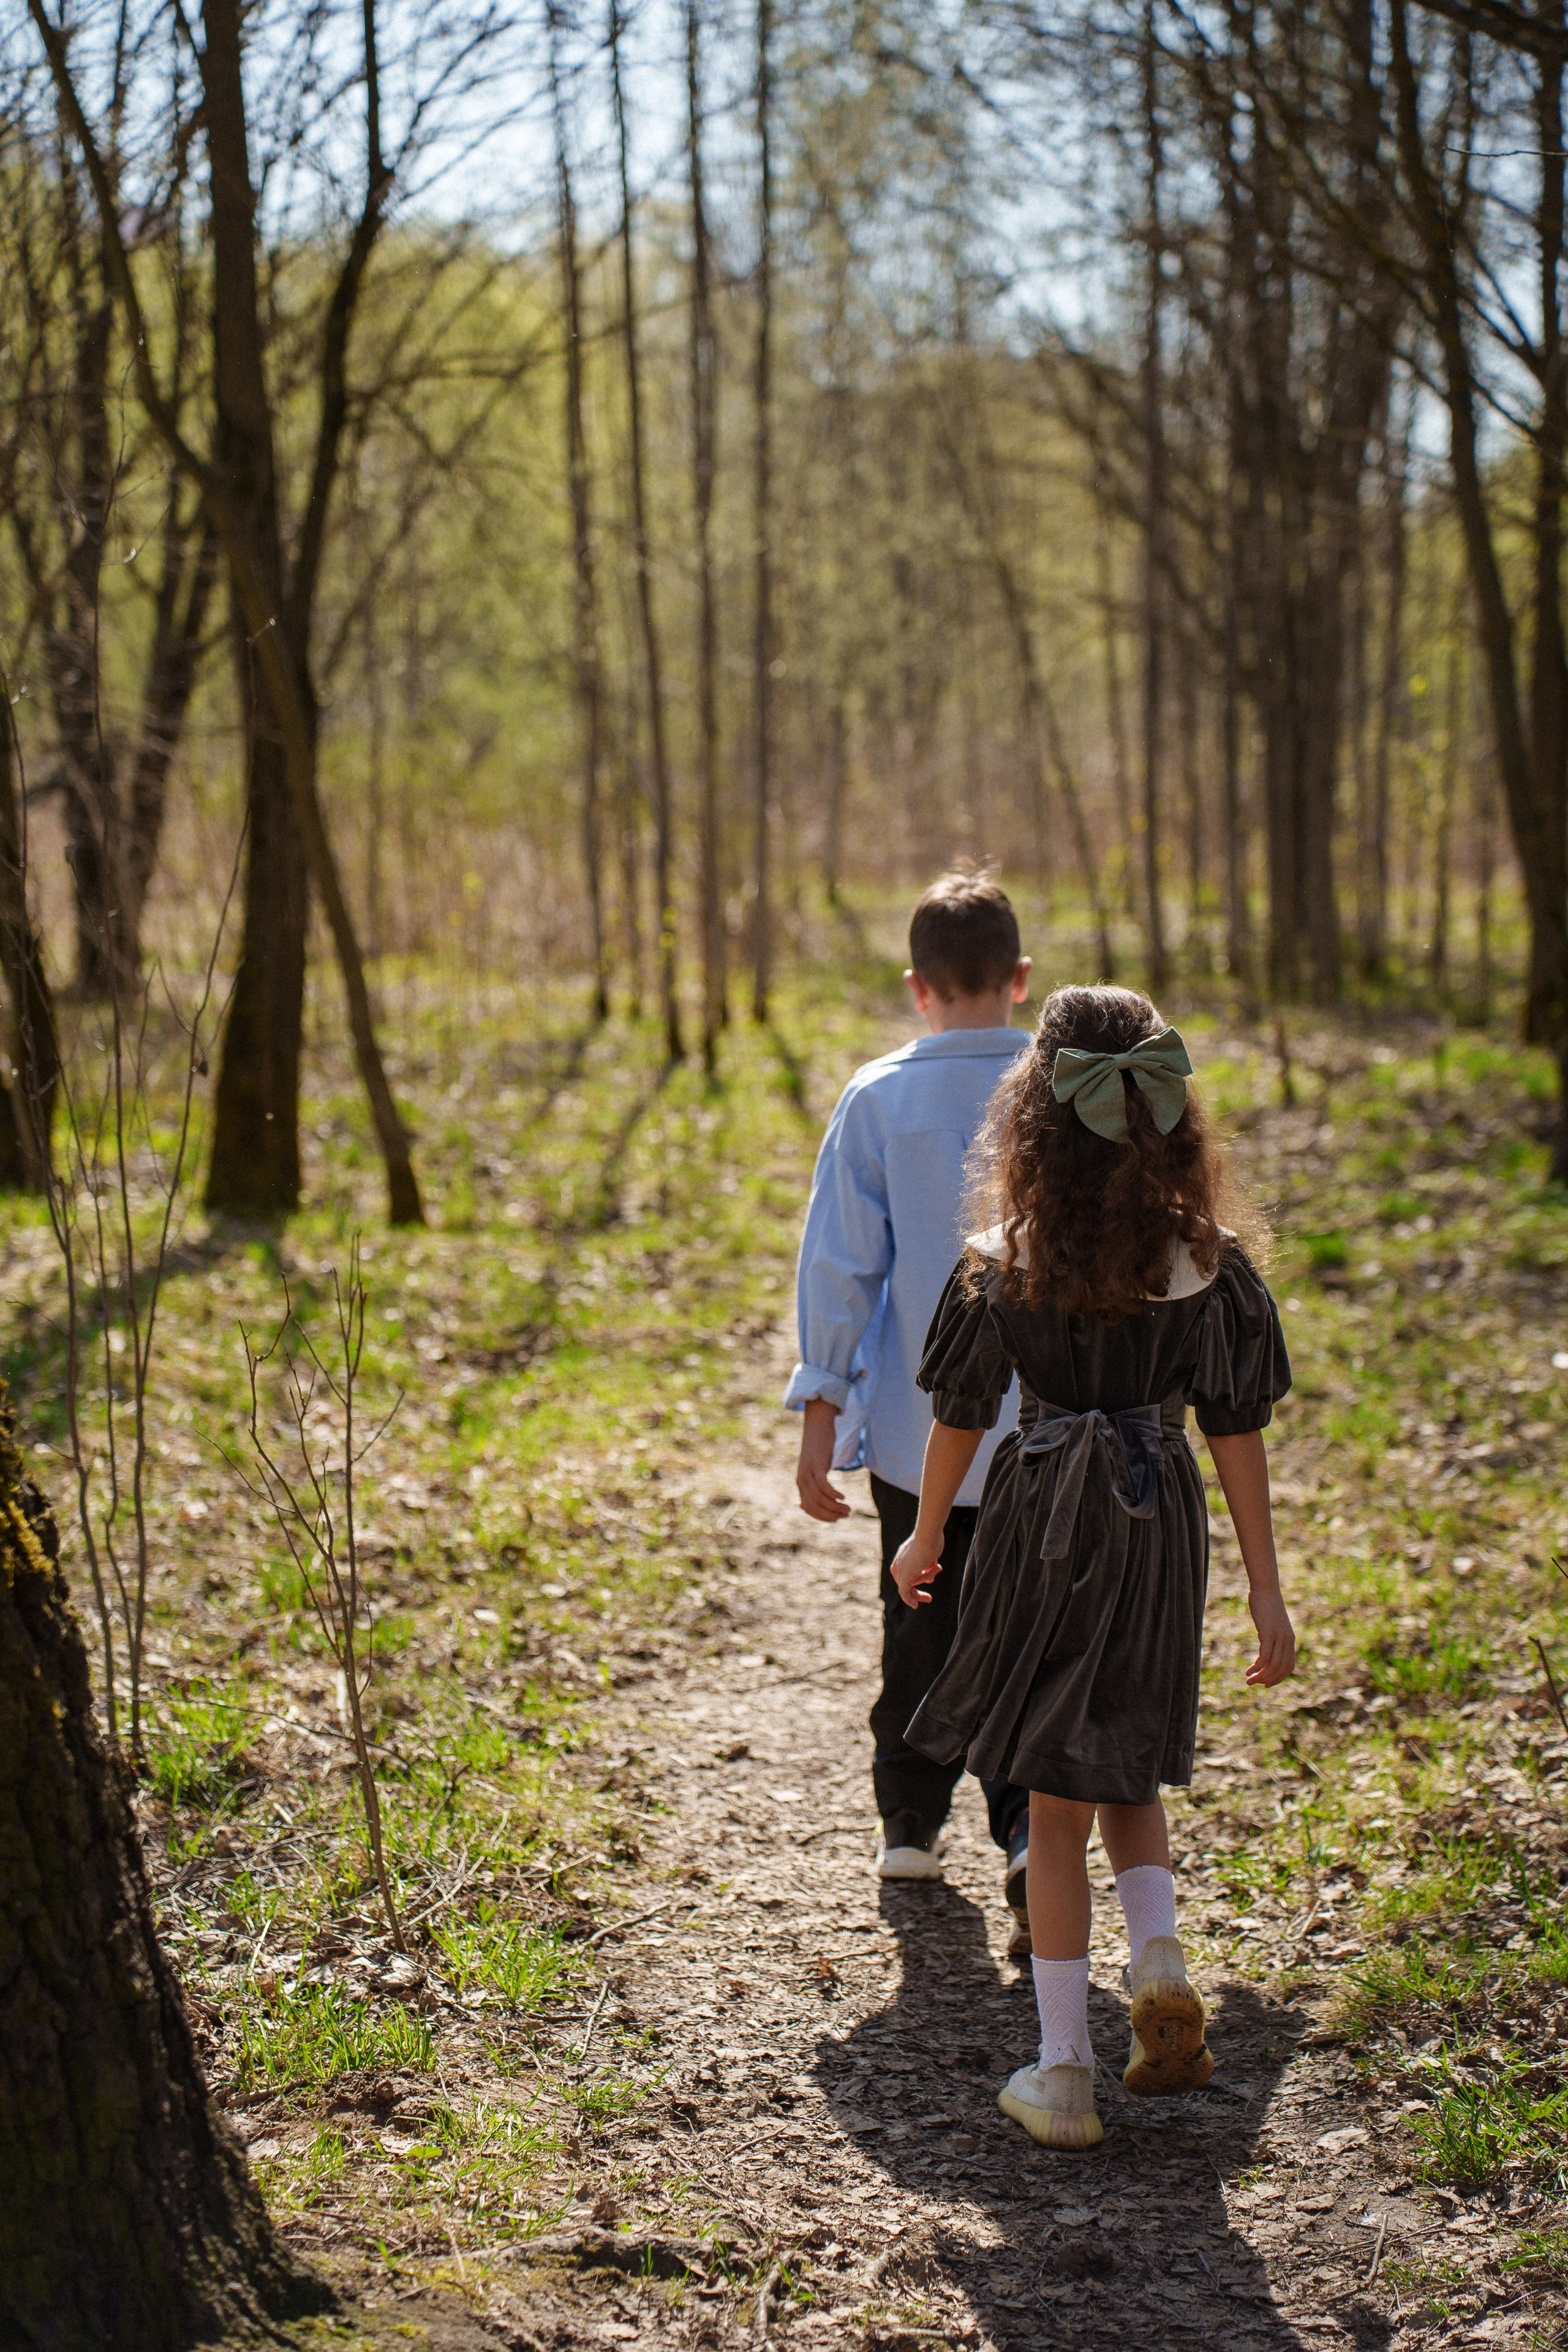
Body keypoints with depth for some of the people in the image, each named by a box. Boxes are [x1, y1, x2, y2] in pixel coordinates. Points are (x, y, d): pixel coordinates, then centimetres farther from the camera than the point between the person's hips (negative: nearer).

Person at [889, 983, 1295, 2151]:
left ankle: (1064, 2076, 11)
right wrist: (1268, 1591, 1)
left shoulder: (999, 1266, -11)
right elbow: (1239, 1432, -5)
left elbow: (960, 1419, -1)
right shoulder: (1210, 1264, -8)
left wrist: (925, 1539, 16)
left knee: (1056, 1801, 8)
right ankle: (1160, 1958, -3)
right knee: (1129, 1771, 23)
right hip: (1160, 1529, 2)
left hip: (1041, 1523, -1)